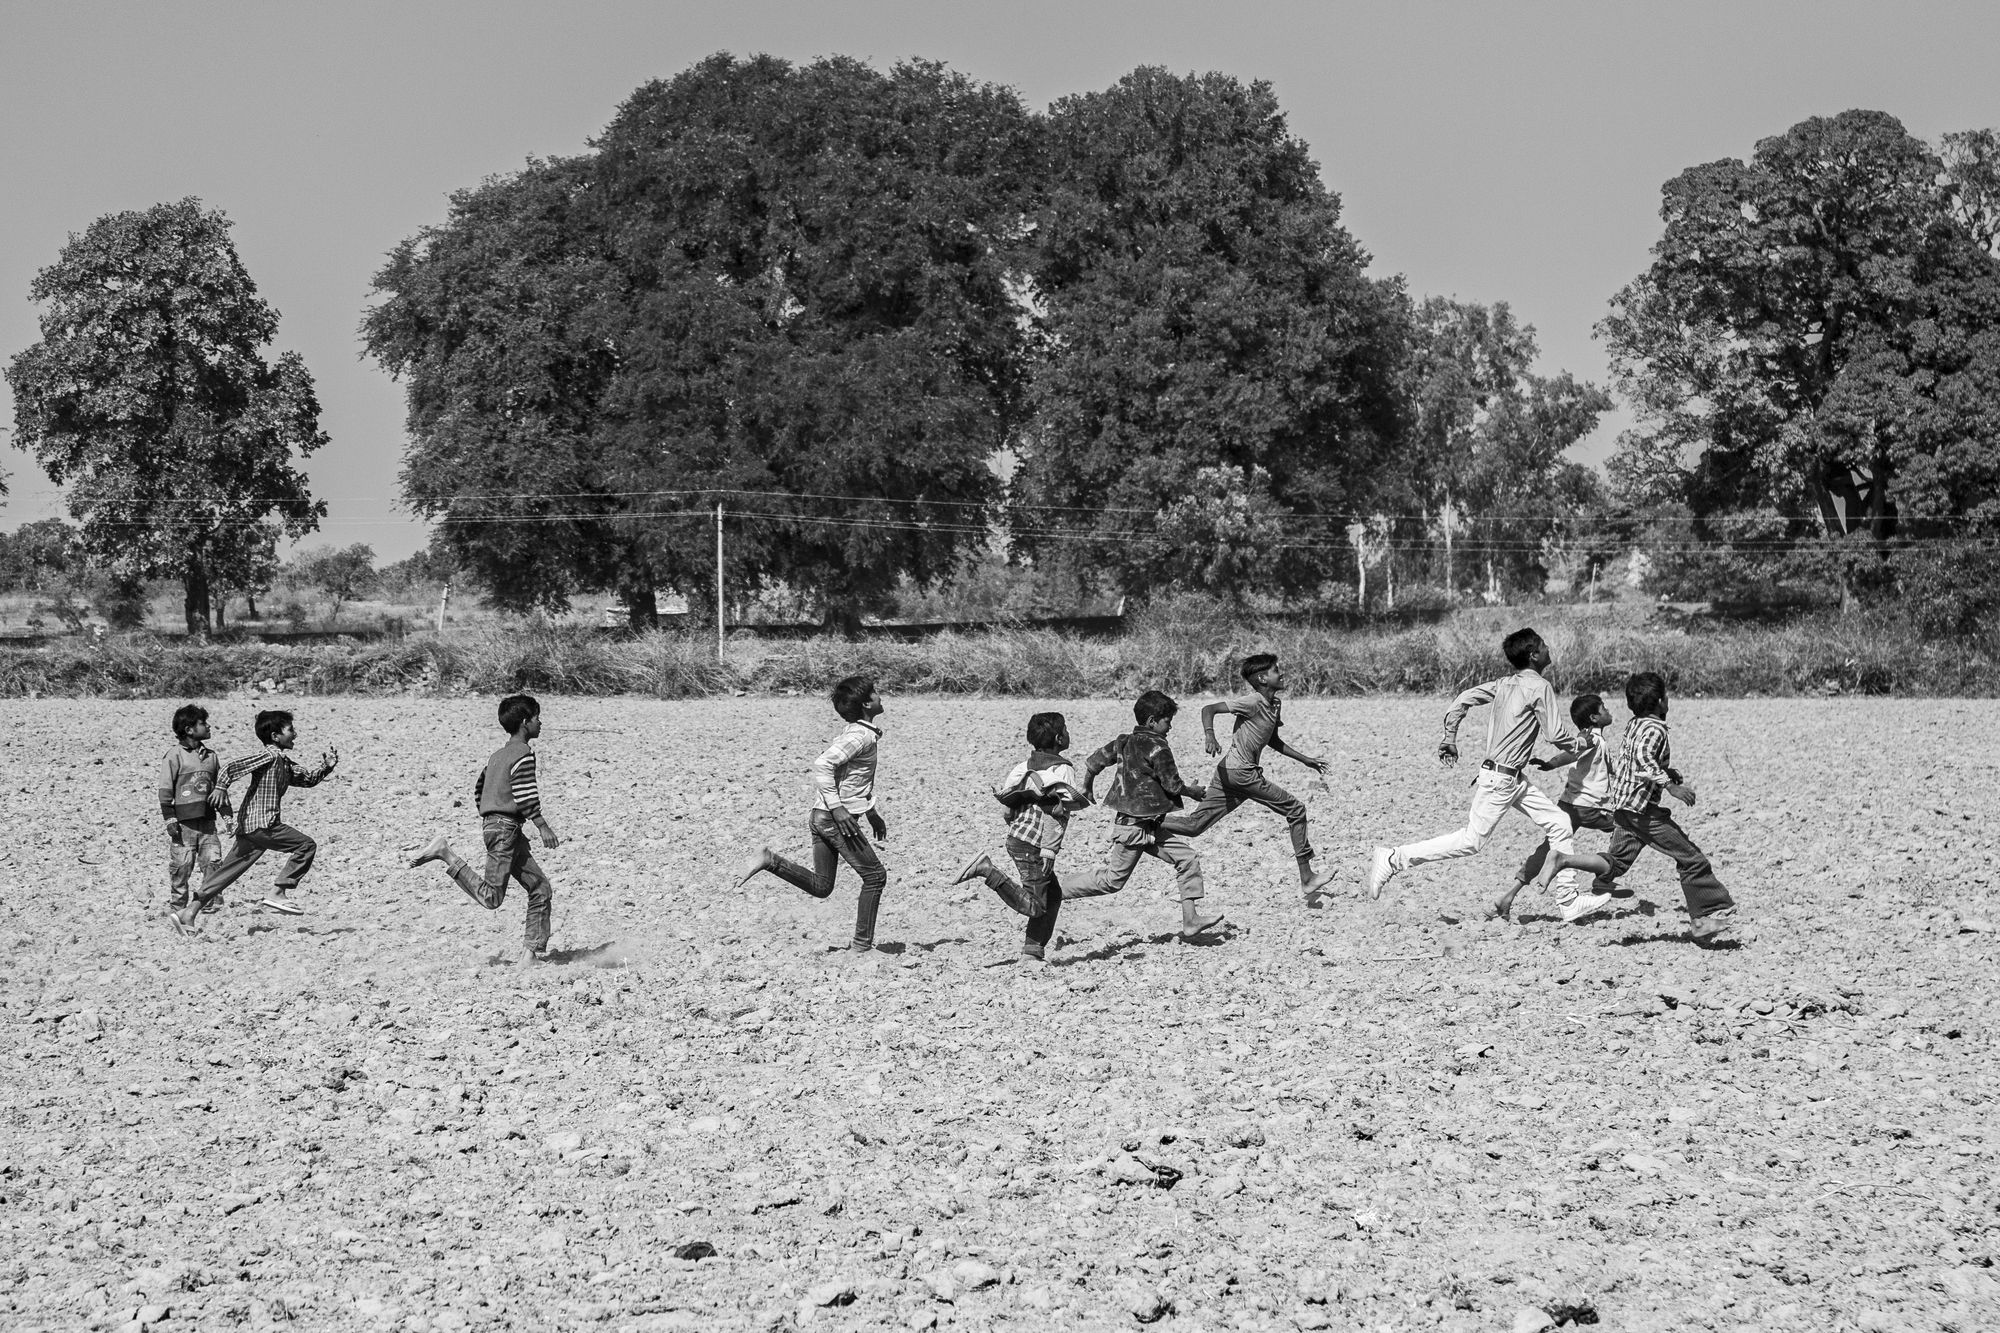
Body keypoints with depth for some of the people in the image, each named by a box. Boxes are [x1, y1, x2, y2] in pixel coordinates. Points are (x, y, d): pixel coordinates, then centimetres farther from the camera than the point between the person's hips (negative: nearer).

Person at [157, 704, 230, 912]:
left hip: (207, 820, 5)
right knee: (181, 865, 0)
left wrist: (227, 816, 15)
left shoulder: (210, 755, 12)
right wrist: (170, 820, -10)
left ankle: (211, 900, 8)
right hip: (183, 822, -5)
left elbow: (220, 786, 19)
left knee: (213, 860, -2)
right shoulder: (175, 756, -5)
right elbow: (165, 790, -6)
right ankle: (176, 906, 11)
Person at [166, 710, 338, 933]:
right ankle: (277, 894, -10)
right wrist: (221, 789, -21)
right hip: (261, 824, -9)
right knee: (306, 845, -8)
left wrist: (326, 766, 14)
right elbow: (234, 766, -17)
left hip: (250, 826, 9)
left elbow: (307, 778, 29)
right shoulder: (270, 756, -9)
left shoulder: (284, 763, 20)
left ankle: (188, 913, 6)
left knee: (226, 873, 8)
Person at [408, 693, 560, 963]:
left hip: (492, 824, 10)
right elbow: (525, 795, -17)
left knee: (541, 889, 9)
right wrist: (544, 827, -14)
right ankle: (444, 853, -13)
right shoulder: (523, 753, -9)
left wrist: (488, 819, 29)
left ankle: (536, 951, 6)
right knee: (491, 897, -15)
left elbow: (478, 788, 22)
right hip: (505, 827, -10)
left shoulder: (498, 755, 19)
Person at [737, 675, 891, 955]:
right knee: (875, 876, 0)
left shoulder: (860, 733, 16)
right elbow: (821, 765, -26)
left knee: (821, 887, 12)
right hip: (835, 818, -9)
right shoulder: (861, 736, -15)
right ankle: (862, 945, 2)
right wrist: (837, 807, -27)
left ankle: (771, 860, 3)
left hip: (821, 817, 9)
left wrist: (871, 811, 31)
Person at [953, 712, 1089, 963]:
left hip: (1016, 836, 9)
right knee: (1033, 906, -8)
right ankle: (987, 870, -18)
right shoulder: (1063, 769, -11)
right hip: (1032, 845, -9)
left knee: (1052, 895, 17)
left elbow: (1002, 791, 13)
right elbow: (1056, 813, -20)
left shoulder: (1029, 763, 10)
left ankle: (1033, 951, 15)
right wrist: (1049, 850, -24)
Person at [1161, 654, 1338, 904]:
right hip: (1240, 771, -9)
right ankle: (1307, 880, 0)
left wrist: (1305, 760, 27)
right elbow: (1209, 709, -17)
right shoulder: (1253, 703, -14)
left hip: (1229, 773, 9)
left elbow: (1273, 741, 29)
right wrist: (1209, 734, -36)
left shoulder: (1275, 705, 13)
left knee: (1195, 825, 7)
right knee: (1295, 810, -4)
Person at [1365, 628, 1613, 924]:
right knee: (1471, 840, -6)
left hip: (1514, 779, 9)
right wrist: (1580, 742, 5)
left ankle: (1569, 901, 13)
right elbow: (1556, 733, -15)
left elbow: (1464, 699, 8)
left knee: (1559, 823, 10)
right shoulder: (1539, 687, -15)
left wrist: (1450, 737, 14)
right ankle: (1393, 860, -5)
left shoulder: (1505, 684, 8)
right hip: (1500, 777, -9)